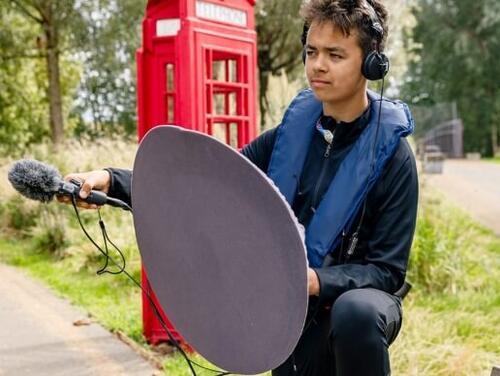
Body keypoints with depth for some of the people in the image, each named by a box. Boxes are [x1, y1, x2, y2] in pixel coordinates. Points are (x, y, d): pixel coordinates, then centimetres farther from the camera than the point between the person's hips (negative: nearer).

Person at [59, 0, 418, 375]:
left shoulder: (392, 155, -14)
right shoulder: (290, 134, -1)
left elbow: (387, 269, -15)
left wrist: (316, 281, -33)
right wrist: (112, 181, -16)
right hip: (293, 314, 5)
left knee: (357, 312, -36)